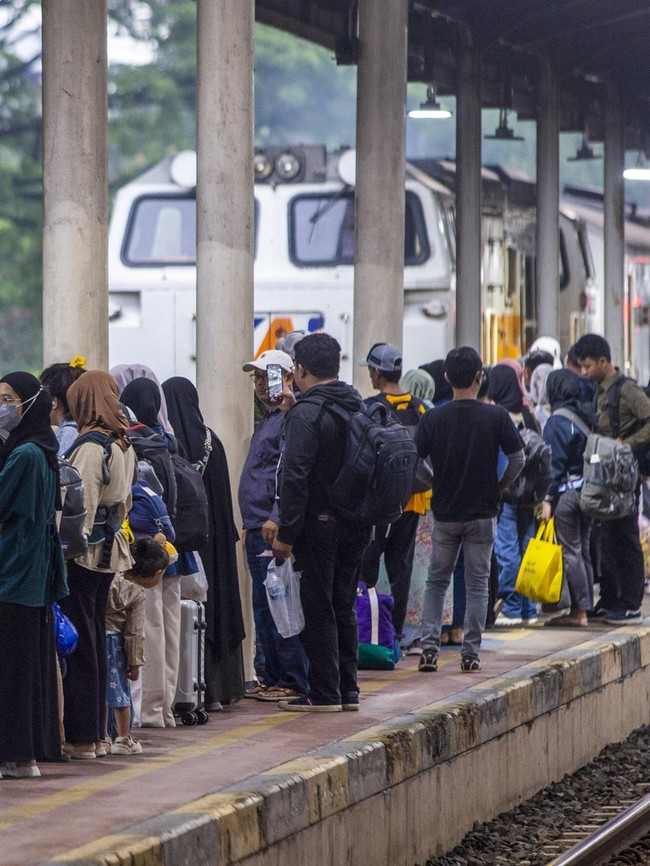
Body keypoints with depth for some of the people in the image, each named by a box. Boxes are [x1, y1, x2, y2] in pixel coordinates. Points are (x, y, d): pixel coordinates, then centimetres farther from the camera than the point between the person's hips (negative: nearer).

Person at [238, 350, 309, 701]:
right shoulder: (268, 419, 20)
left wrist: (276, 523, -24)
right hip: (259, 529, 10)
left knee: (278, 606, -8)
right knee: (263, 607, 12)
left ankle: (292, 681, -5)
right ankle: (273, 678, 17)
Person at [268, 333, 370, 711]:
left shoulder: (306, 413, -15)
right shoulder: (359, 407, 9)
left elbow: (296, 476, -19)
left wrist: (286, 533, -16)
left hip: (320, 524, -7)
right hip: (357, 524, 7)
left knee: (319, 609, -1)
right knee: (345, 607, 14)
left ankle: (324, 693, 0)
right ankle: (348, 690, 17)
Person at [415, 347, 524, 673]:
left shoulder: (433, 419, -5)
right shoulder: (497, 416, -9)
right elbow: (517, 460, -8)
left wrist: (436, 484, 10)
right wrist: (498, 487, 8)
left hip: (444, 513, 1)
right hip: (483, 512, -1)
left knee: (436, 581, 13)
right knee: (477, 584, 6)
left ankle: (429, 647, 1)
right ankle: (470, 653, 4)